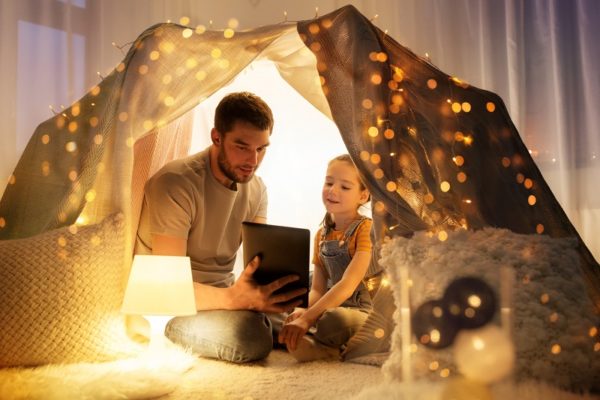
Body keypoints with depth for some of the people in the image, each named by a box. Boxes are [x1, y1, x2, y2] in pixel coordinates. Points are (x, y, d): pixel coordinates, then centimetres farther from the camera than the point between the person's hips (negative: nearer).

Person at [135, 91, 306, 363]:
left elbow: (263, 261, -1)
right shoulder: (176, 183, -21)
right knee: (251, 339, -34)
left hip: (224, 292, 7)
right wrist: (234, 298, -44)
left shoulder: (256, 188, 3)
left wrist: (276, 287, -26)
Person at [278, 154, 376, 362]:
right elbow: (317, 289, 8)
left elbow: (348, 285, -20)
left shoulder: (366, 228, -10)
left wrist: (307, 318, -28)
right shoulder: (321, 235, 11)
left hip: (367, 312, -6)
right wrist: (303, 311, -15)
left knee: (335, 319, -36)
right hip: (332, 309, 6)